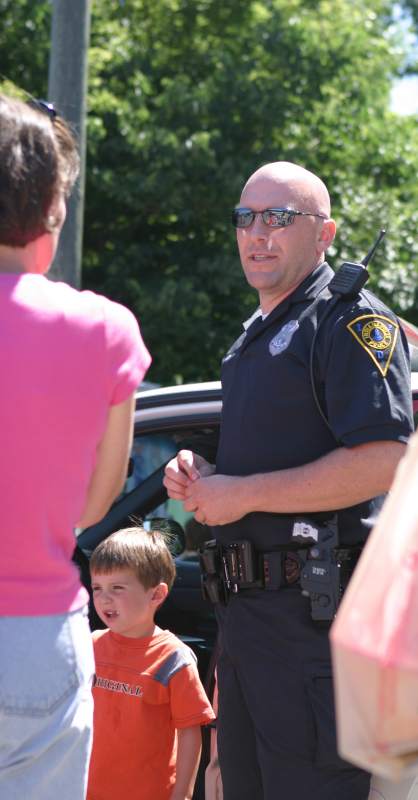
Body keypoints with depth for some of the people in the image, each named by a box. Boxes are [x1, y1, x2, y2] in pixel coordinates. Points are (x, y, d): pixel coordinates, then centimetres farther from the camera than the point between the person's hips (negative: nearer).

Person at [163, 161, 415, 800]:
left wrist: (241, 495, -16)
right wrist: (200, 479, 7)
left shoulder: (351, 319, -8)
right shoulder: (252, 339, 22)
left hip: (317, 615, -9)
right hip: (244, 612, 10)